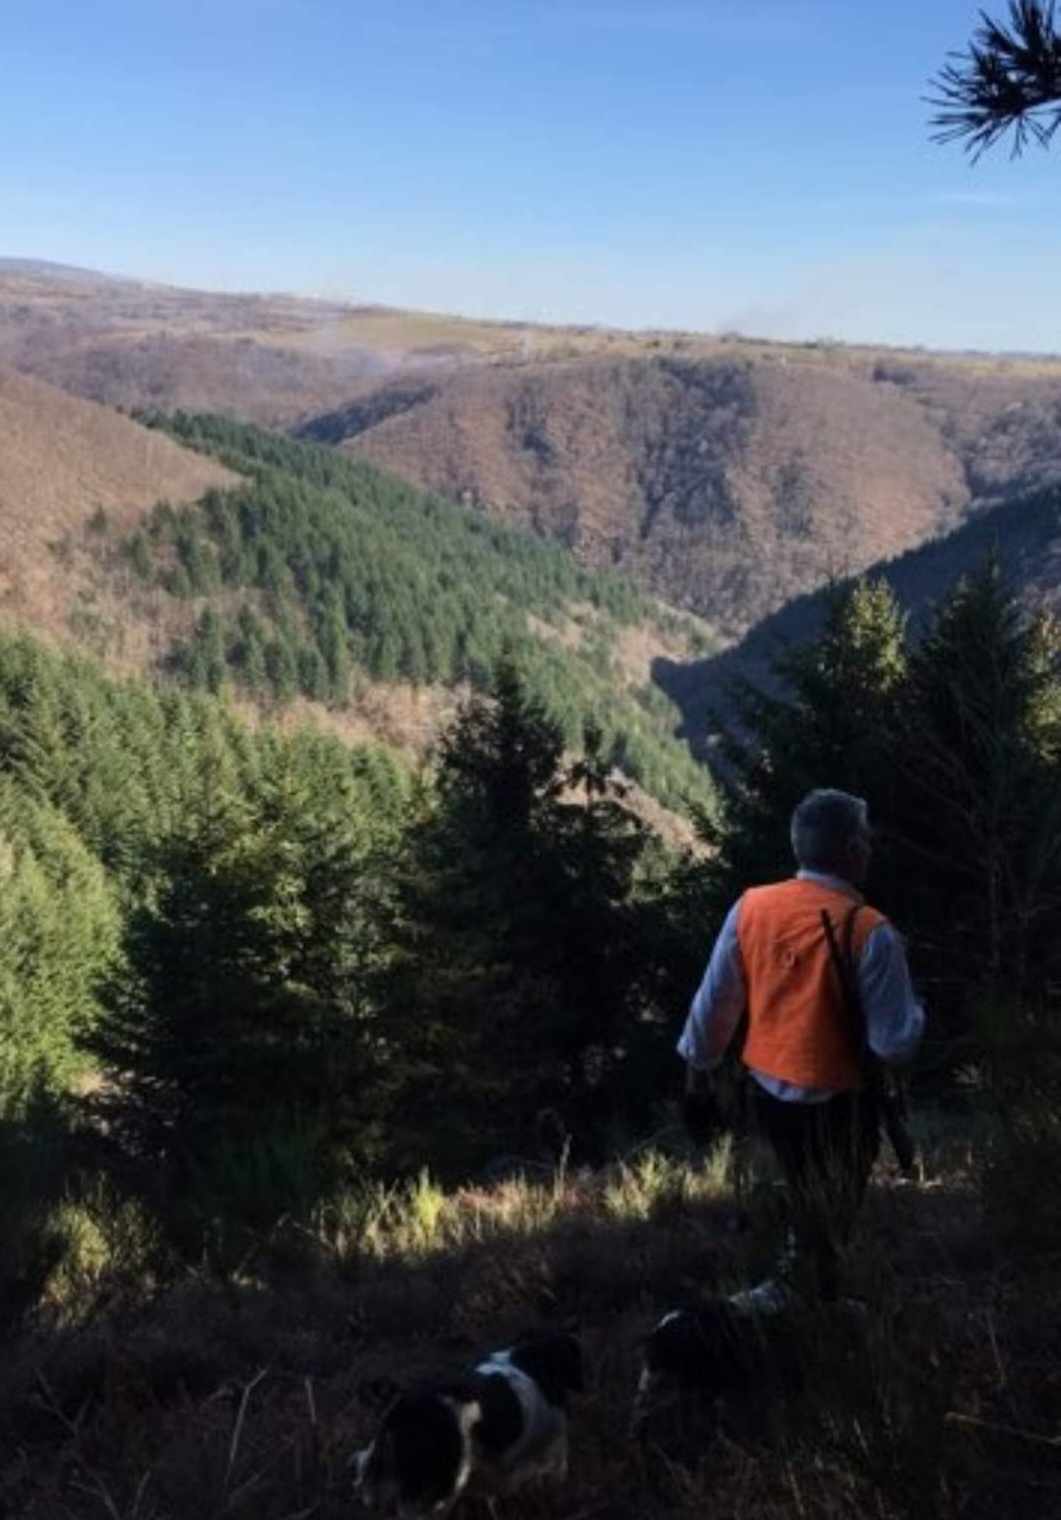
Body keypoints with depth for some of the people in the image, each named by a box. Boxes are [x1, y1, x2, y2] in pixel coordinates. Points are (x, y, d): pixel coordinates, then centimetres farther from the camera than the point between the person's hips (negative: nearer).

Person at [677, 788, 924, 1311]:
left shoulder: (750, 907, -8)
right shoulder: (868, 931, -22)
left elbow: (714, 1003, -1)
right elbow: (896, 1043, -19)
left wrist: (698, 1070, 12)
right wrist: (912, 1008, 2)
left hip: (766, 1090, 5)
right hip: (836, 1104, -5)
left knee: (805, 1204, 27)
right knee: (830, 1220, 18)